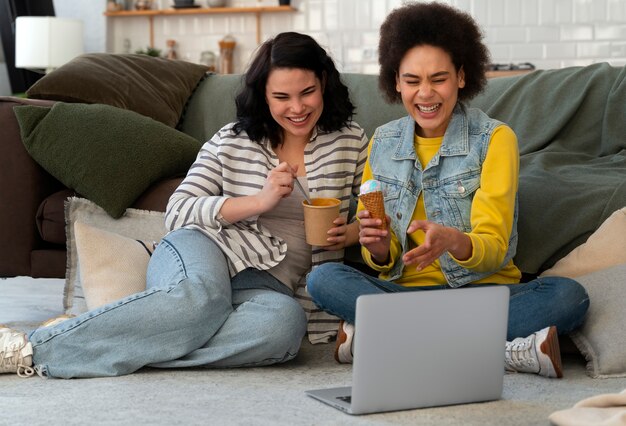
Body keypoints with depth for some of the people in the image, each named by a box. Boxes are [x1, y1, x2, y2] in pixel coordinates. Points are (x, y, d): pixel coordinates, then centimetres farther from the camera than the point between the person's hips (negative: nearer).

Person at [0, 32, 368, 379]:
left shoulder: (351, 143, 12)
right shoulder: (231, 142, 8)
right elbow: (178, 213, 2)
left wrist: (350, 233, -6)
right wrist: (259, 201, -11)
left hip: (268, 284, 1)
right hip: (206, 250, -1)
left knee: (286, 322, -39)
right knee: (200, 299, -41)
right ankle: (32, 347, -39)